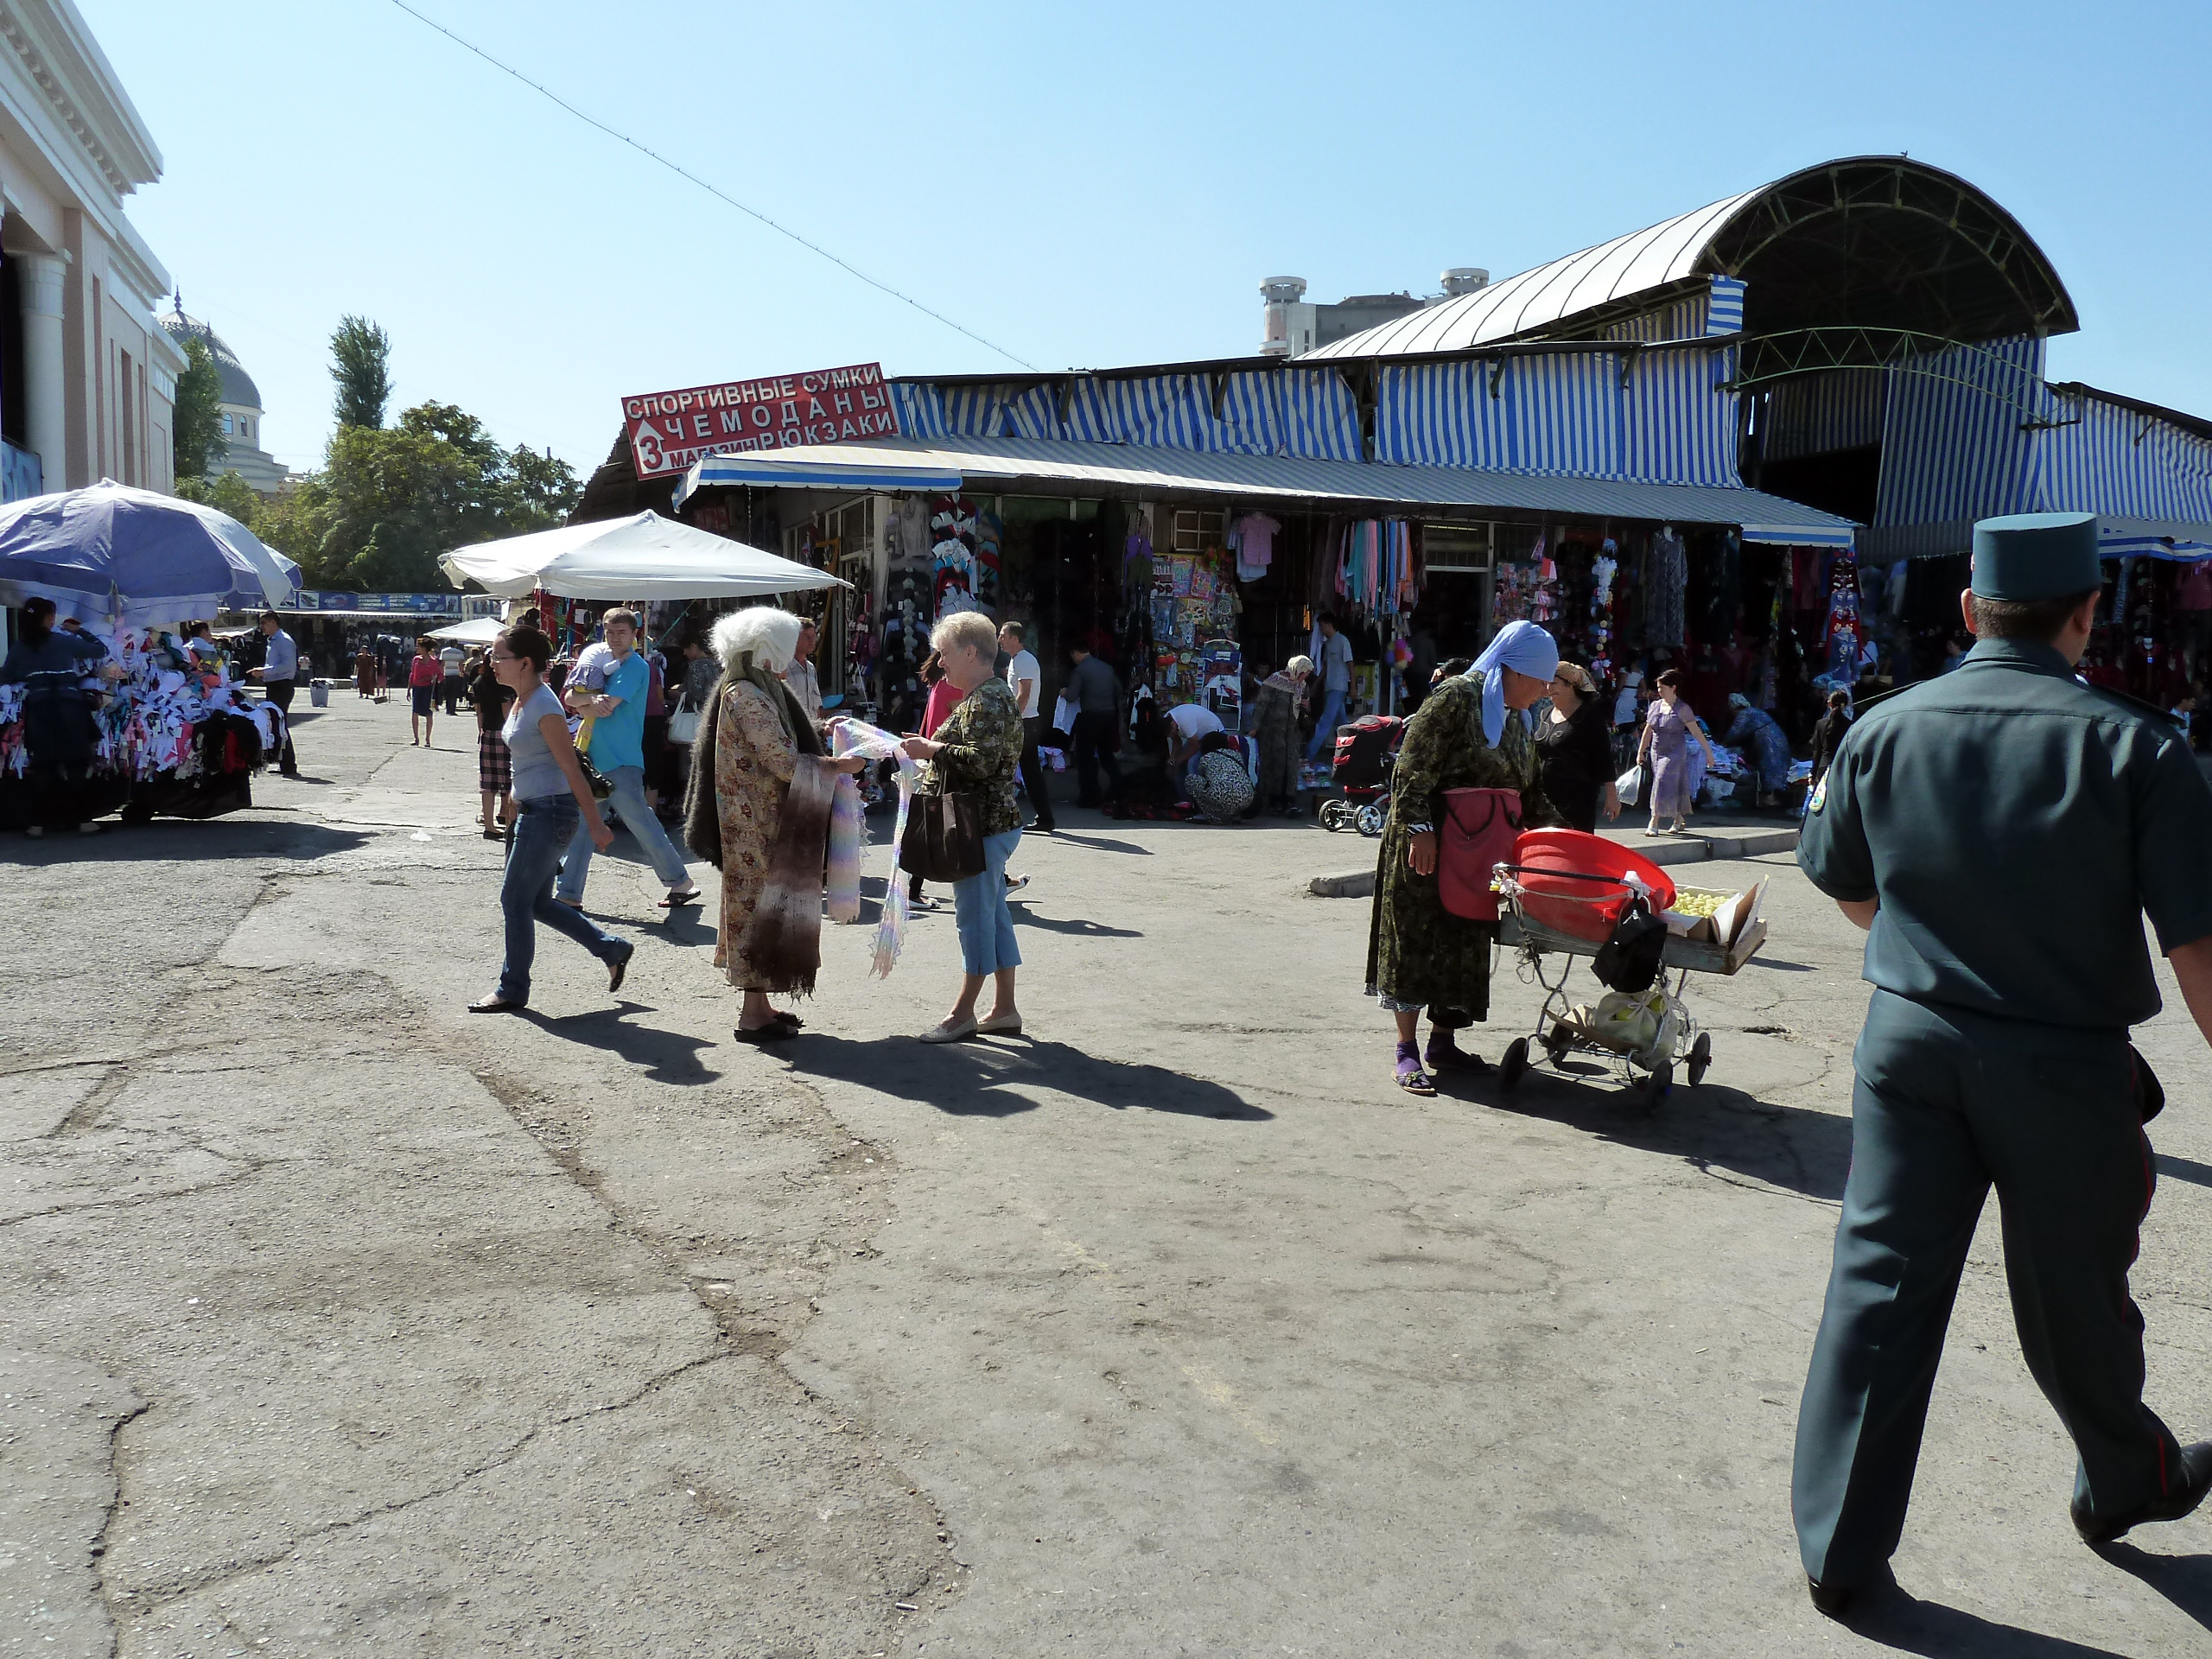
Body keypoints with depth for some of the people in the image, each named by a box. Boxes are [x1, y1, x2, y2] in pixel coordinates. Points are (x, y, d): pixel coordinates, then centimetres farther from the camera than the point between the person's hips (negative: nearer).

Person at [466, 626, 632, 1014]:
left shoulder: (544, 708, -17)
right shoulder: (521, 702, 11)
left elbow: (572, 770, -17)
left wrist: (595, 824, -15)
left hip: (551, 812, -10)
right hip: (532, 810, 10)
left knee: (515, 899, -2)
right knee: (536, 902, 13)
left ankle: (512, 991, 11)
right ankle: (613, 950, 24)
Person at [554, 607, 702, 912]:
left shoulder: (635, 666, -9)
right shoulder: (601, 661, 14)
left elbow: (607, 707, -18)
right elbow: (570, 698, 7)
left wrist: (582, 706, 1)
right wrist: (591, 698, -14)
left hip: (622, 761, -7)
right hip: (593, 757, 8)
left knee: (640, 822, -4)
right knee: (580, 825, 8)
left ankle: (680, 881, 10)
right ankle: (568, 893, 14)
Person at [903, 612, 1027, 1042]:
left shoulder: (988, 700, -15)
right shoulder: (989, 695, 18)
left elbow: (982, 761, -26)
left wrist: (933, 750, -16)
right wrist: (934, 751, 16)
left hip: (984, 827, -11)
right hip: (992, 824, 11)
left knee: (975, 917, -3)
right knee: (994, 915, 12)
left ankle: (963, 1013, 6)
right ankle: (1004, 1010, 18)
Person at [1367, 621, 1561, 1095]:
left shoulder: (1514, 718, 16)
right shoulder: (1456, 698, -12)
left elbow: (1529, 789, 24)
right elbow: (1412, 770, -18)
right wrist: (1418, 828, -23)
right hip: (1429, 846, -8)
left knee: (1464, 944, 10)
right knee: (1417, 940, -4)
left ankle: (1442, 1042, 20)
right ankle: (1407, 1051, 1)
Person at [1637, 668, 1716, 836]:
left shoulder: (1682, 709, -9)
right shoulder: (1655, 705, 6)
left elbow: (1696, 732, -8)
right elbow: (1648, 730, 13)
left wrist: (1708, 752, -7)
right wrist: (1641, 752, 14)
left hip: (1675, 754, -5)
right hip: (1657, 752, 5)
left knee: (1664, 784, -11)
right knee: (1673, 787, 12)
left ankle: (1654, 823, -10)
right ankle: (1679, 820, 27)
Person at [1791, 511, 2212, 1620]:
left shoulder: (1885, 730, -3)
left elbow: (1847, 888, 11)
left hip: (1910, 1040, 2)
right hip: (2069, 1067, -2)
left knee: (1880, 1280, 7)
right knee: (2074, 1295, 18)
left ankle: (1839, 1547, 14)